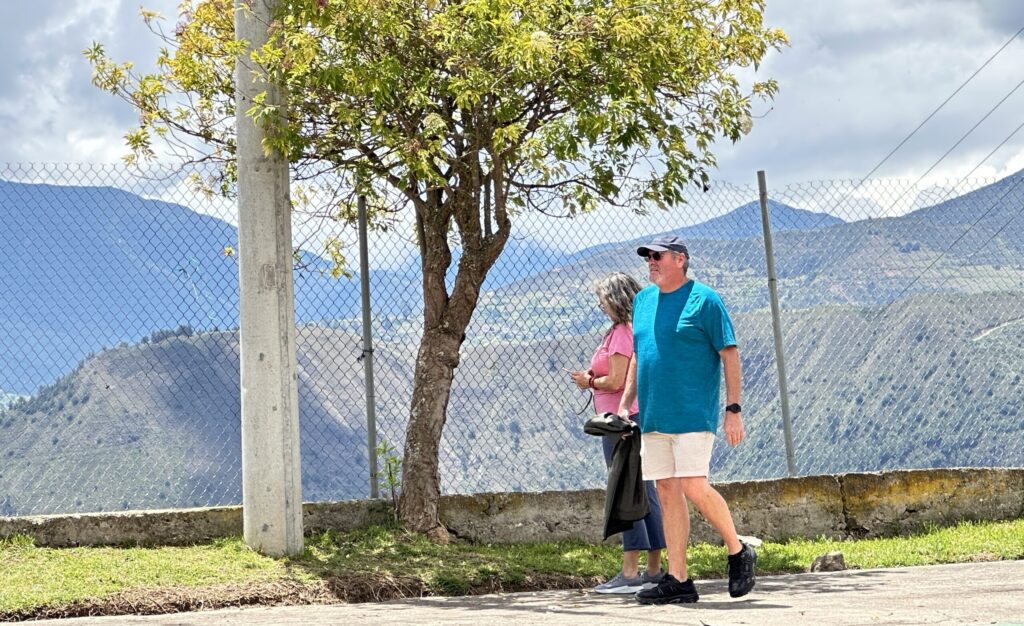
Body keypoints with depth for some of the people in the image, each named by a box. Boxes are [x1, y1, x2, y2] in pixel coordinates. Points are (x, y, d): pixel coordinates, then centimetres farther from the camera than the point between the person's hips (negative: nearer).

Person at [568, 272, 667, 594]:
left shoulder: (621, 332, -13)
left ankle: (630, 573, -9)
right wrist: (595, 378, 14)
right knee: (645, 492, 11)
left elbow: (616, 381, -19)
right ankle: (654, 570, 14)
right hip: (642, 415, 10)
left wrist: (589, 381, -1)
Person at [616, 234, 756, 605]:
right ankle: (678, 580, 10)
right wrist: (625, 403, 16)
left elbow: (730, 355, -6)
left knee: (694, 488, -14)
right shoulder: (643, 300, 14)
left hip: (693, 414, -7)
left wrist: (733, 410, -11)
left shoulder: (704, 299, -5)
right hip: (653, 417, 7)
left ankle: (738, 552, 9)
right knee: (667, 493, 6)